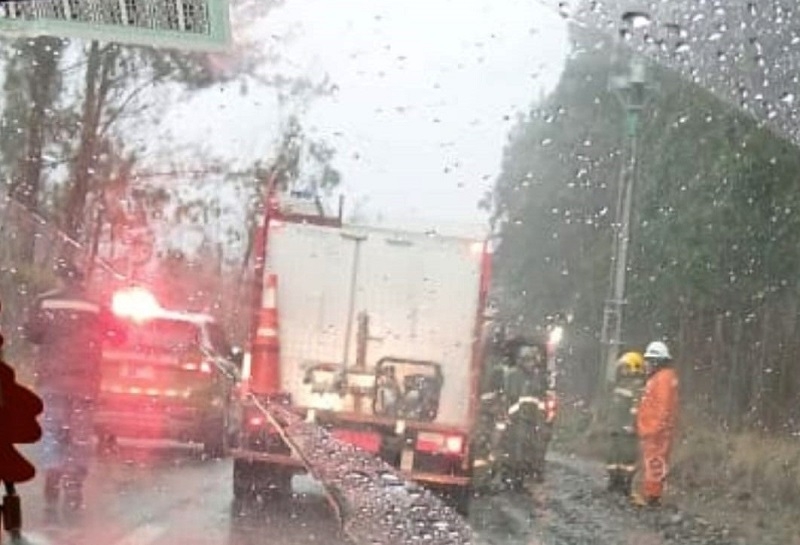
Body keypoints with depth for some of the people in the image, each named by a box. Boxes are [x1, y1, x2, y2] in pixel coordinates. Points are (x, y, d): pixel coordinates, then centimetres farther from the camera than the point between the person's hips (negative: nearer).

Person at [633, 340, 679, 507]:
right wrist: (644, 428, 23)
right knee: (651, 462, 14)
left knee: (654, 463, -9)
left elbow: (664, 406, -21)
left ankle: (652, 496, -8)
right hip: (649, 429, 11)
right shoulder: (656, 377, 19)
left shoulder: (664, 378, -14)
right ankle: (648, 493, 20)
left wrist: (655, 428, -24)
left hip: (656, 431, -11)